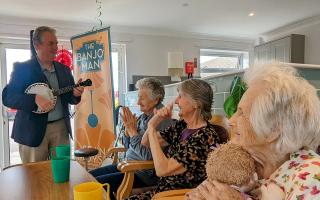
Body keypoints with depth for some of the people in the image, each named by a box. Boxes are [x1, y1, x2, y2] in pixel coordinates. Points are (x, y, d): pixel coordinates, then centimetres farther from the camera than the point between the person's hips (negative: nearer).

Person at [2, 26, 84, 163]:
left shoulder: (64, 69, 12)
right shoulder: (22, 68, -2)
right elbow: (7, 97, -9)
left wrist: (75, 93, -9)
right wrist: (35, 99, -24)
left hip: (61, 128, 4)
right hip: (33, 130, -3)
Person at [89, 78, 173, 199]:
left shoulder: (164, 122, -21)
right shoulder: (143, 117, 6)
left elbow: (149, 156, -25)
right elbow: (127, 146, 12)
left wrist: (133, 130, -20)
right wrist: (127, 128, -7)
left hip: (144, 173, -9)